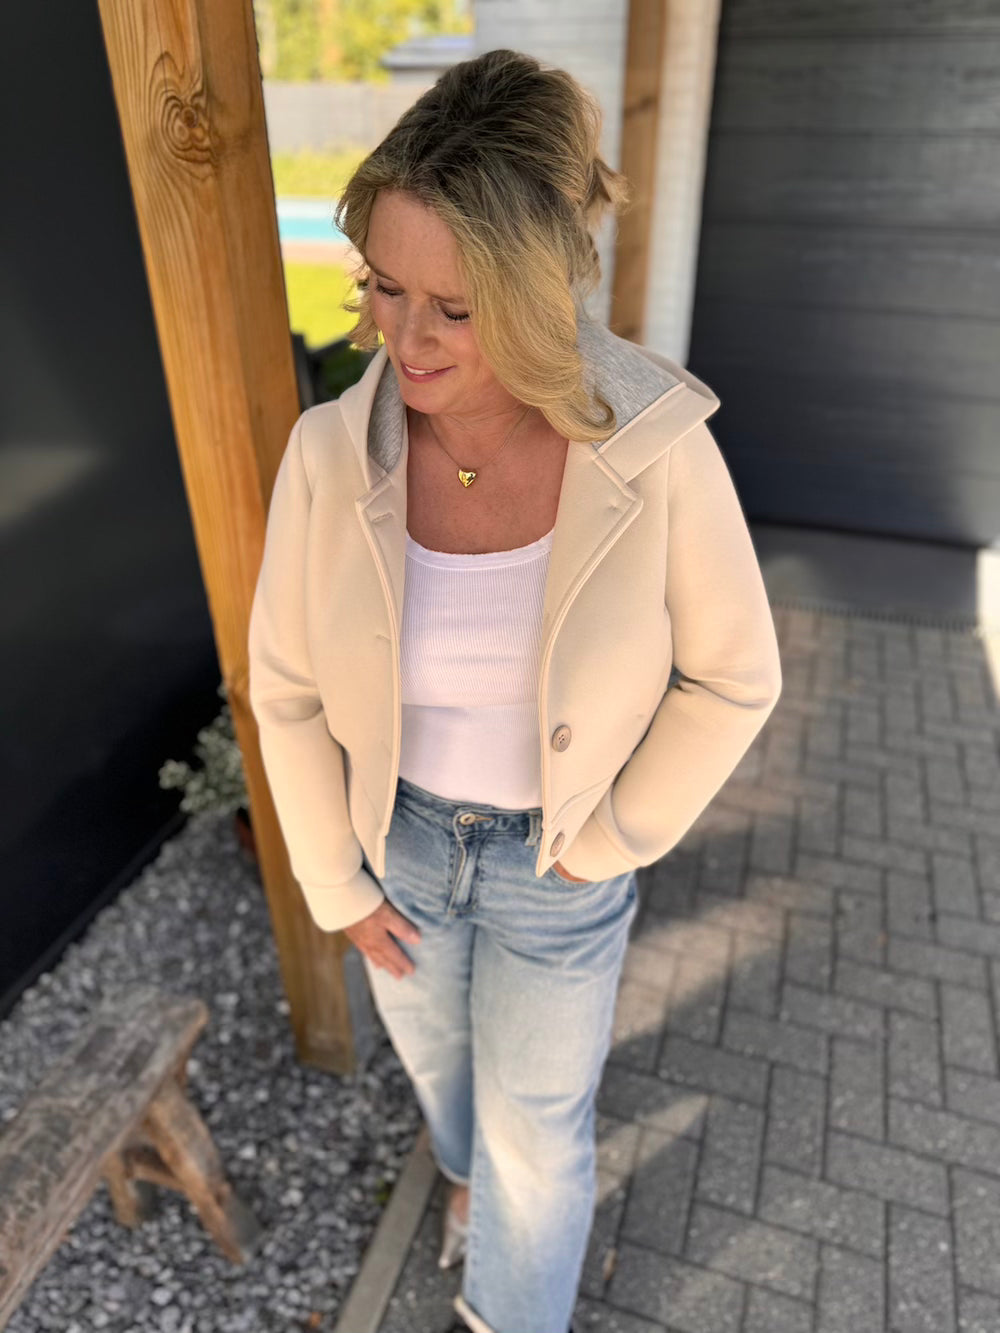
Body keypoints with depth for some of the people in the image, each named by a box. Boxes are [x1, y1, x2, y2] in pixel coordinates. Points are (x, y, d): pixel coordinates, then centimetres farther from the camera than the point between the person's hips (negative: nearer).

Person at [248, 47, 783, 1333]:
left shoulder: (657, 451, -27)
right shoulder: (330, 454, -21)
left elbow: (729, 674, -13)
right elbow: (290, 685, -9)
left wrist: (600, 847, -11)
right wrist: (337, 884, -2)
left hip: (557, 852, -2)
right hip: (397, 829, 3)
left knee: (536, 1121, 19)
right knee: (433, 1042, 31)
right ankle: (473, 1158, 69)